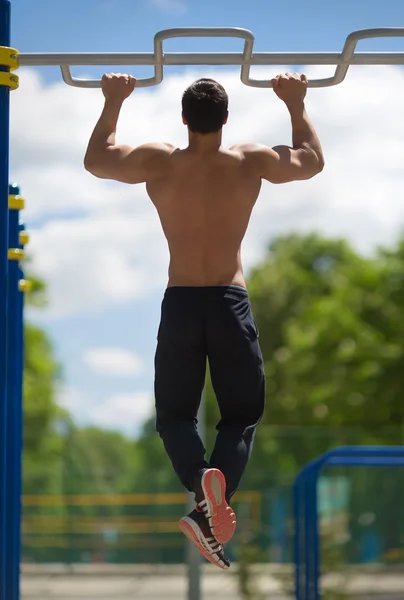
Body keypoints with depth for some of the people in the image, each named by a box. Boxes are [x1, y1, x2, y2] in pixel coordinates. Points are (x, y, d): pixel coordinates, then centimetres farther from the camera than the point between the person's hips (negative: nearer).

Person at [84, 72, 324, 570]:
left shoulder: (157, 163, -4)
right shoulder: (251, 162, -4)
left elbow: (95, 161, 17)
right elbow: (312, 161, 17)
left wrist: (113, 103, 26)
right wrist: (296, 104, 26)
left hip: (179, 304, 1)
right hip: (230, 304, 0)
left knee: (174, 414, 14)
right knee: (241, 416, 9)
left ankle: (201, 484, -20)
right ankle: (211, 511, -18)